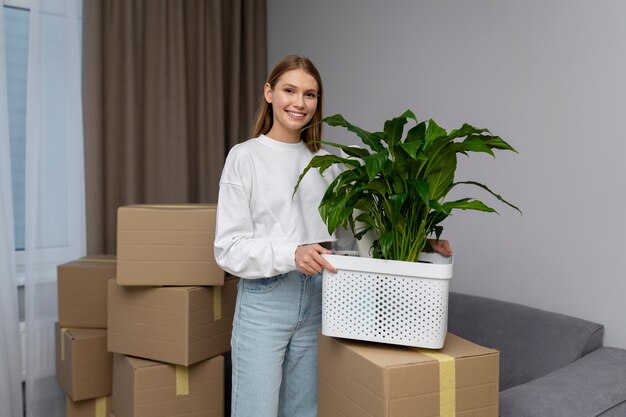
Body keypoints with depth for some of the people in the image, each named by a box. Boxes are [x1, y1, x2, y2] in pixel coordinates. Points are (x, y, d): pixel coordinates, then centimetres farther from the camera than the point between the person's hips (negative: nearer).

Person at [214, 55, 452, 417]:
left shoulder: (326, 163, 8)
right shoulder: (245, 157, -4)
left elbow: (351, 235, 9)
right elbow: (229, 248, -9)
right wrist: (291, 254, -25)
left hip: (318, 299, 4)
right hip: (264, 300, -4)